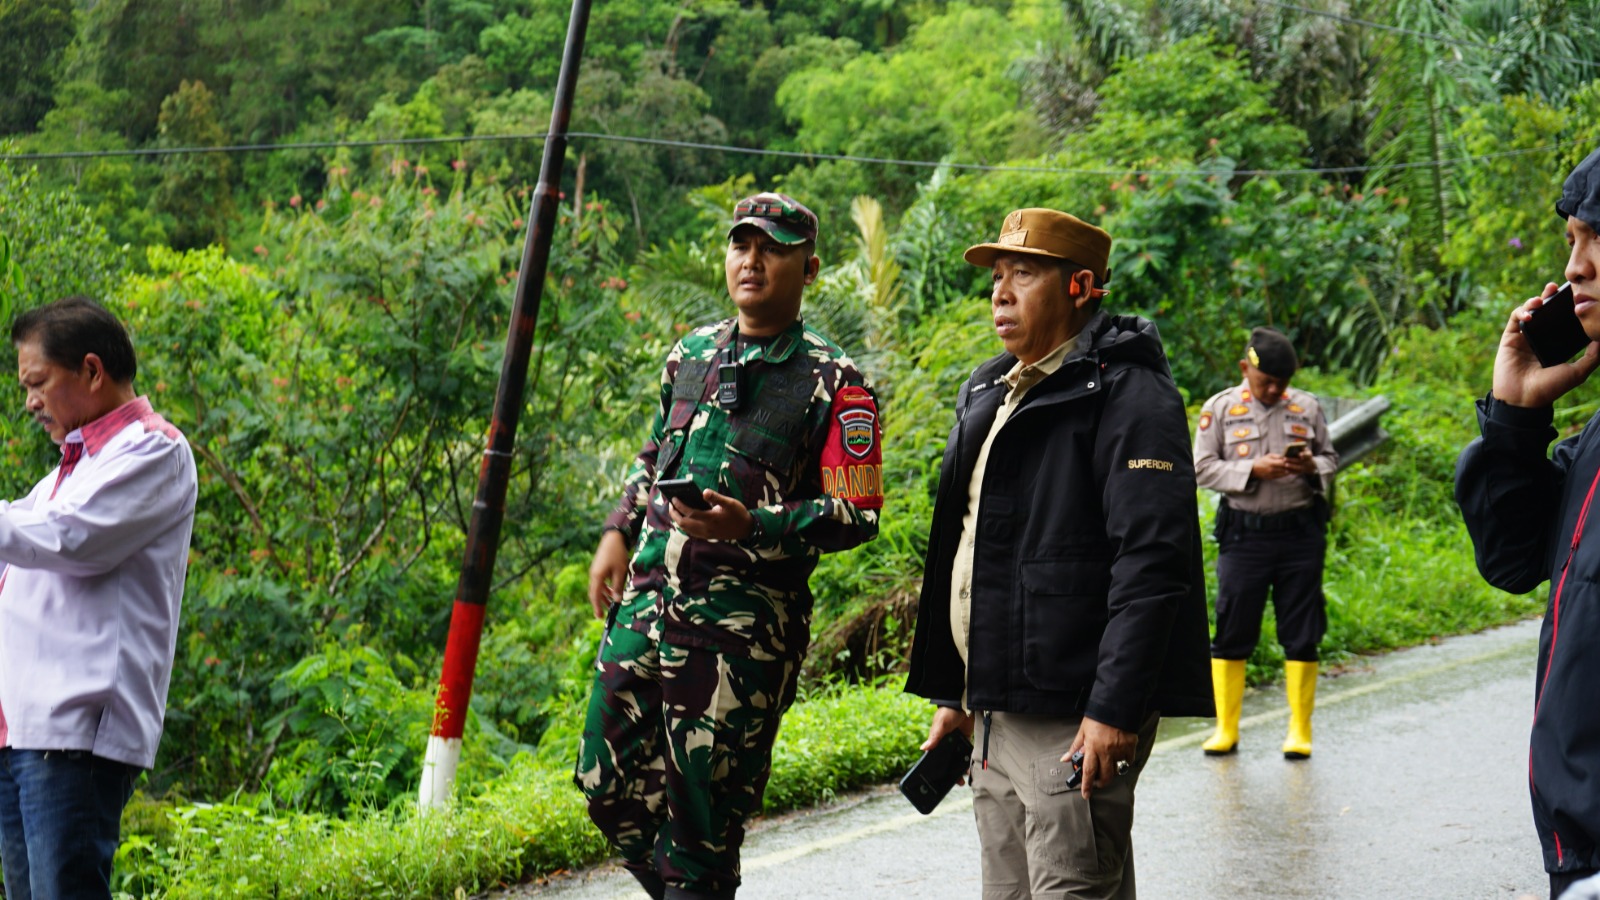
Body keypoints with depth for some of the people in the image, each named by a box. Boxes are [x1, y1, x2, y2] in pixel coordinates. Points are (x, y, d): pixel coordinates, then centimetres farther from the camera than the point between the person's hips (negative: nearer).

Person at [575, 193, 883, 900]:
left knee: (701, 813, -1)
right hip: (645, 598, 6)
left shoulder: (832, 383, -6)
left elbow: (859, 515, -9)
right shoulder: (692, 354, 13)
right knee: (609, 788, 10)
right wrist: (617, 533, 12)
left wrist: (751, 526, -22)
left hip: (743, 625, -6)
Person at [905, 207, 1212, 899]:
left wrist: (1115, 710, -23)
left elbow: (1151, 562, -18)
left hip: (1073, 721, -9)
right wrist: (952, 693, 22)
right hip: (996, 716, 9)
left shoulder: (1127, 395, -10)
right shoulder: (987, 396, 19)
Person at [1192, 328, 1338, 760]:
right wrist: (1252, 470, -14)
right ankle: (1226, 729, 11)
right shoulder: (1220, 409, 3)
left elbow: (1331, 459, 16)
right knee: (1232, 632, 0)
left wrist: (1311, 467, -7)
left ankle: (1300, 731, 12)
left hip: (1300, 532, 2)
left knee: (1302, 636, 3)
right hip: (1244, 533, -1)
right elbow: (1202, 468, -1)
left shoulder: (1307, 408, 9)